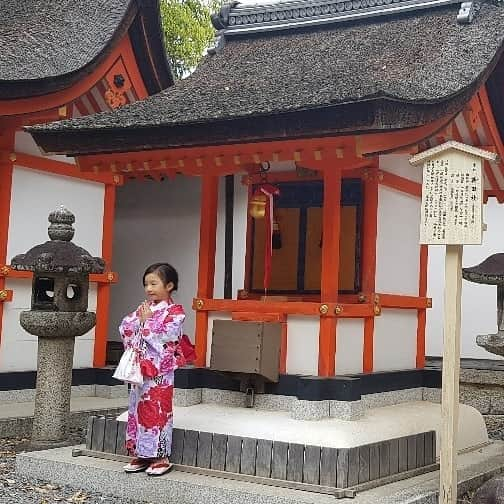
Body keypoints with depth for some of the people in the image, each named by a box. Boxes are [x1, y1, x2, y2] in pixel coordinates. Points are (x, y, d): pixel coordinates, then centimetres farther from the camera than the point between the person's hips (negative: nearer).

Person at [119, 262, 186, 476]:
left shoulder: (175, 312, -8)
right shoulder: (143, 308, 12)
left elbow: (164, 336, -18)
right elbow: (124, 327, 8)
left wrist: (146, 322, -12)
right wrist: (139, 320, -9)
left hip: (160, 371, -7)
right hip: (139, 368, 7)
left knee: (158, 411, -3)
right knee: (138, 409, 10)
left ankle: (161, 457, 6)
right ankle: (142, 455, 19)